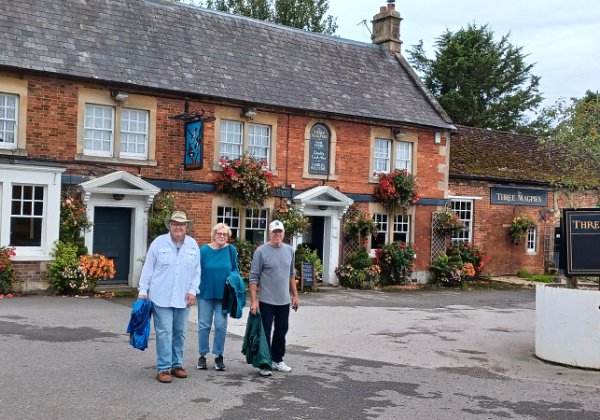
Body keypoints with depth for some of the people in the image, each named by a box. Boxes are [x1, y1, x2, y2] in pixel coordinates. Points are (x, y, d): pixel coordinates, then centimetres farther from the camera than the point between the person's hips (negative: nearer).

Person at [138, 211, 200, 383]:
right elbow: (148, 268, 0)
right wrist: (143, 291, -2)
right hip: (161, 296, -3)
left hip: (183, 298, 4)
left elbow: (196, 271, 8)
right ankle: (163, 368, 3)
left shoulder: (193, 245, 5)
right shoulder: (159, 242, -3)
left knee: (179, 333, 12)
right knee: (164, 333, -4)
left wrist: (193, 291, -1)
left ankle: (176, 364, 24)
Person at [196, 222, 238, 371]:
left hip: (223, 294, 1)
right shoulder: (204, 250, -5)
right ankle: (202, 355, 19)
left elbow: (235, 269, 9)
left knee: (221, 326, 3)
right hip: (206, 293, -1)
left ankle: (219, 356, 16)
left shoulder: (231, 250, -2)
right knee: (204, 325, 6)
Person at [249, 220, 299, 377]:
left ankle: (278, 360, 28)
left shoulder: (289, 250, 6)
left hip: (284, 301, 5)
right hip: (266, 301, -5)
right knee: (265, 333, 2)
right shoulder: (261, 251, -10)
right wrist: (253, 300, -15)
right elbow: (254, 278, -10)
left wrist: (295, 295, 14)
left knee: (281, 332, 14)